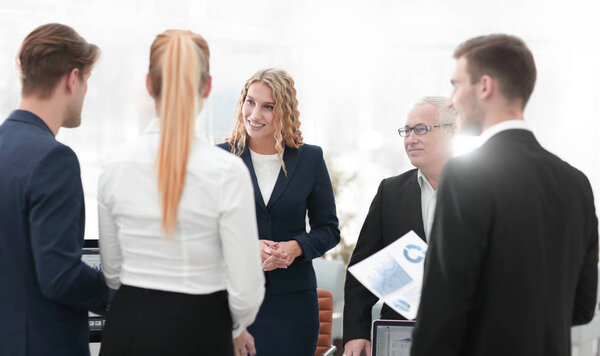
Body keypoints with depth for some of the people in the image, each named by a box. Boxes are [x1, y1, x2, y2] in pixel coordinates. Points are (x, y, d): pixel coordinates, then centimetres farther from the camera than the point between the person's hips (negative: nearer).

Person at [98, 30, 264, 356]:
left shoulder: (116, 165, -2)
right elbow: (246, 290, -12)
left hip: (125, 329, 4)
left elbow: (111, 272, 8)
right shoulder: (227, 170, -14)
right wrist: (236, 328, 8)